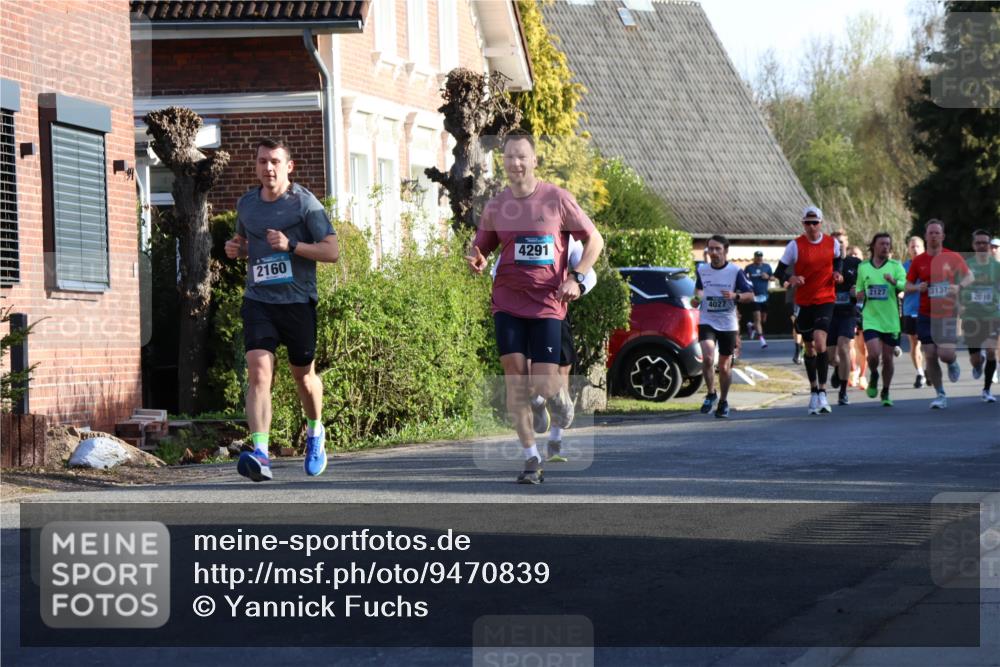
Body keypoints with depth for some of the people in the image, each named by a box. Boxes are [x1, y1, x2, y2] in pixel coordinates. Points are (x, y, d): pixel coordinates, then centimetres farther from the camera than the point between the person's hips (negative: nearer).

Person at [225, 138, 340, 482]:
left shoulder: (304, 202, -5)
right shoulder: (246, 204, 9)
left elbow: (332, 250, -9)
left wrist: (291, 245, -21)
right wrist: (235, 249, 5)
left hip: (297, 301, -2)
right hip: (258, 300, 2)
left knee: (303, 375, 12)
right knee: (258, 370, -17)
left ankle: (315, 433, 42)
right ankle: (260, 453, -28)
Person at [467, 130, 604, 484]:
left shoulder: (557, 199, -3)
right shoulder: (495, 206, 6)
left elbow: (594, 239, 4)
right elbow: (481, 249, 19)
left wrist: (576, 277, -9)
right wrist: (477, 261, -6)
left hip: (547, 302, -3)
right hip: (507, 301, 3)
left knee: (544, 383, -9)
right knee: (514, 375, -7)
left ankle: (563, 401, 30)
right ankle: (531, 458, 2)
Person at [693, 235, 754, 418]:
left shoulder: (736, 271, -5)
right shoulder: (702, 270, 3)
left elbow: (750, 295, -3)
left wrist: (735, 296, -23)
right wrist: (697, 298, -2)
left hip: (728, 324, -1)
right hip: (707, 322, 1)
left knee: (724, 366, 7)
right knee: (707, 357, -21)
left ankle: (723, 402, 25)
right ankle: (711, 394, -1)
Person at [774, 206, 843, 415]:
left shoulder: (832, 243, 2)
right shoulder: (795, 245, -5)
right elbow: (779, 271, -4)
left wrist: (837, 272, 2)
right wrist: (790, 279, -25)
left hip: (825, 300, -1)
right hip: (804, 302, 1)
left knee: (820, 341, -20)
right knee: (809, 347, 10)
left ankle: (822, 391, -17)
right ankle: (814, 390, 27)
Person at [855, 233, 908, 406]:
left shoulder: (895, 266, 2)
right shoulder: (863, 267, 8)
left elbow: (905, 285, -14)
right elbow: (859, 290, 19)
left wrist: (894, 281, -35)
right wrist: (860, 294, -5)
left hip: (891, 320, 0)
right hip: (871, 319, 0)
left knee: (888, 358, 5)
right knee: (874, 353, -17)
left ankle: (885, 393, 23)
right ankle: (873, 376, 16)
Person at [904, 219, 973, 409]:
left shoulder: (952, 257, -1)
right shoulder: (918, 261, 4)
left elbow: (969, 276, 0)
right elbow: (908, 286, 8)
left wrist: (959, 286, -21)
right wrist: (918, 287, -15)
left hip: (948, 314, -2)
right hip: (926, 315, 2)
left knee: (946, 354, -13)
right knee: (930, 356, -3)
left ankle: (953, 364, 26)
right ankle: (940, 395, 10)